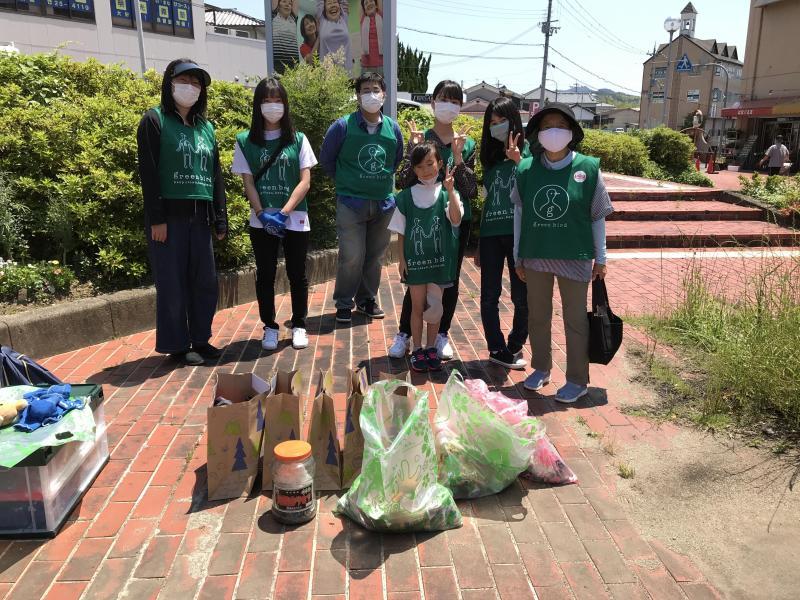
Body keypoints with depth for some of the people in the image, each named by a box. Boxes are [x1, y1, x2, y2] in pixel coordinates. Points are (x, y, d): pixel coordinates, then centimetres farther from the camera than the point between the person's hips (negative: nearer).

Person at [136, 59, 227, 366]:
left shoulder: (206, 127, 18)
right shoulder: (155, 120, 0)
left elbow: (216, 174, 17)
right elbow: (148, 172, -7)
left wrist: (220, 218, 9)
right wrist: (156, 218, -14)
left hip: (200, 216, 6)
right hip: (169, 215, -5)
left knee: (205, 282, 7)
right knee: (172, 283, 0)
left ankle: (200, 339, 20)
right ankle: (177, 345, 10)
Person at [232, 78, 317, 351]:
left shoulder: (298, 140, 3)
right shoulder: (245, 141, 4)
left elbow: (305, 182, -3)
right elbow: (248, 183, 1)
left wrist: (284, 212, -14)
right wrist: (263, 214, -13)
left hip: (295, 220, 0)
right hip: (261, 221, 0)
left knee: (297, 274, 6)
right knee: (265, 275, 6)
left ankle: (298, 326, 20)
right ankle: (270, 327, 19)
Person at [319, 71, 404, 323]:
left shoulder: (393, 128, 3)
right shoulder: (343, 126, -7)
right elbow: (326, 159, 5)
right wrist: (344, 182, 10)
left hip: (383, 203, 4)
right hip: (351, 203, -3)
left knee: (375, 256, 11)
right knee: (352, 257, -6)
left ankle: (367, 299, 28)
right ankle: (344, 303, 12)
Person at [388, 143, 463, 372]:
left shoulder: (446, 193, -3)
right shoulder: (406, 196, 0)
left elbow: (456, 219, -19)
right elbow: (401, 231, 4)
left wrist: (449, 189, -26)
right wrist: (402, 259, 0)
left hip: (439, 259, 0)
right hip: (415, 258, 0)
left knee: (434, 305, 9)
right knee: (417, 306, 7)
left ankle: (431, 348, 23)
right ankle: (417, 350, 19)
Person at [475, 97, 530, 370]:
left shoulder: (529, 152, 1)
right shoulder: (491, 157, 15)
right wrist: (478, 244, 16)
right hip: (491, 234, 4)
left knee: (522, 296, 3)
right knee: (489, 297, 4)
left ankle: (515, 347, 24)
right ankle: (499, 350, 18)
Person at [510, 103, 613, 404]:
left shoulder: (588, 168, -7)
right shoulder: (526, 168, -2)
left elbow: (598, 217, 0)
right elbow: (519, 214, 5)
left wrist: (600, 258, 2)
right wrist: (518, 256, 7)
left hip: (575, 258, -2)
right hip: (535, 255, 3)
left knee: (575, 319, 9)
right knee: (537, 316, 15)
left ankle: (577, 380, 23)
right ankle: (541, 368, 35)